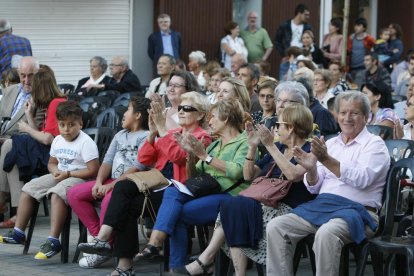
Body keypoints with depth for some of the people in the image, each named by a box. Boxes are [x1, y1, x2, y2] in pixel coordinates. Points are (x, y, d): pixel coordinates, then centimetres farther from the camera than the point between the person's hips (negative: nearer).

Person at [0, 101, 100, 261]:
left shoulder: (86, 142, -14)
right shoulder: (58, 140, 10)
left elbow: (93, 171, -19)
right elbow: (52, 163, 23)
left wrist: (67, 173, -18)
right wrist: (55, 171, -3)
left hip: (78, 178, -9)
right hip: (60, 176, 9)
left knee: (57, 193, -37)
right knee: (28, 189, 2)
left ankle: (53, 241, -38)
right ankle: (18, 234, 6)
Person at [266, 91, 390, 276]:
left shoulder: (374, 144, 2)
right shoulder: (330, 144, 19)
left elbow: (362, 179, -16)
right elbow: (314, 188, 16)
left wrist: (327, 160, -23)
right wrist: (311, 169, -6)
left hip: (357, 210, -6)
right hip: (321, 205, 6)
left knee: (326, 234, -37)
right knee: (275, 227, -14)